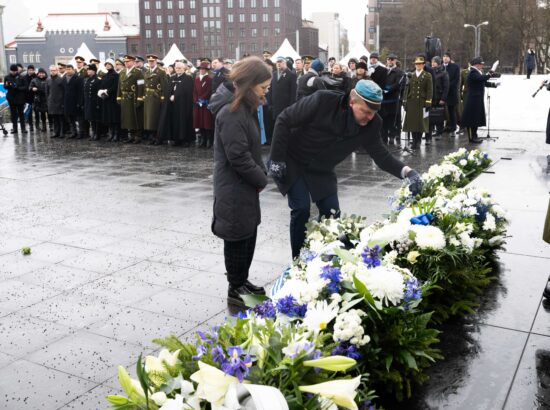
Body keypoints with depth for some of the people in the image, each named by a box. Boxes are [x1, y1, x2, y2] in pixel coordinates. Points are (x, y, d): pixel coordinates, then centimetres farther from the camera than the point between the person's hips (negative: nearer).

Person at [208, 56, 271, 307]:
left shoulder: (246, 106, 10)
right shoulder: (231, 112, -22)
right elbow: (238, 156, -23)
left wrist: (260, 174, 4)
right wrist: (261, 179, -12)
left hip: (246, 184, 9)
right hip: (234, 187, -9)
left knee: (249, 233, 17)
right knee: (238, 237, 3)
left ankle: (242, 281, 32)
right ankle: (235, 289, 17)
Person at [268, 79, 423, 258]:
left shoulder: (371, 124, -15)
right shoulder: (324, 100, -29)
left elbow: (381, 156, -8)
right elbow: (285, 120, -21)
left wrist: (407, 171, -27)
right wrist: (277, 158, -21)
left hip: (321, 170, 5)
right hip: (292, 161, -5)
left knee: (331, 212, -1)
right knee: (301, 209, -15)